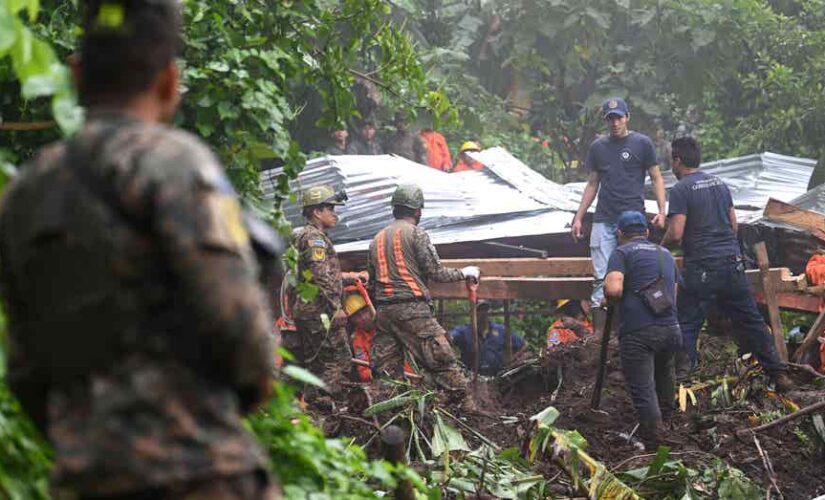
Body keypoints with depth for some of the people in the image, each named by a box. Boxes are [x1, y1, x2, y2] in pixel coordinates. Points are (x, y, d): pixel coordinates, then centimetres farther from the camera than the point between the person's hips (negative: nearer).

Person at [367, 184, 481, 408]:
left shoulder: (377, 239, 18)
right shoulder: (416, 234, -2)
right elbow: (436, 272, -6)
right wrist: (464, 273, 8)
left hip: (383, 310, 7)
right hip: (412, 308, -6)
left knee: (387, 370, 7)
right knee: (442, 361, -8)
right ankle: (467, 405, -11)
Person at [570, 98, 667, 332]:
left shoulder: (642, 143, 3)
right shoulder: (598, 146, 13)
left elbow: (656, 178, 4)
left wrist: (661, 211, -9)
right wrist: (579, 217, 15)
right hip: (603, 222, 3)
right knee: (601, 279, -2)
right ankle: (599, 334, -2)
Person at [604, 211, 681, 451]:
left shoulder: (622, 253, 3)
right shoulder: (666, 254, 23)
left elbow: (613, 289, -12)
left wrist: (609, 298, 9)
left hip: (638, 332, -6)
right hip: (670, 329, 6)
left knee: (643, 392, -6)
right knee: (663, 383, 27)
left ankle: (654, 450, -13)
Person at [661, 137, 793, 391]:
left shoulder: (681, 190, -8)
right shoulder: (719, 183, 14)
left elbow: (675, 234, -15)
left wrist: (661, 246, 5)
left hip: (702, 268, -6)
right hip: (733, 263, 6)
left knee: (686, 325, 0)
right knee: (751, 321, 13)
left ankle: (680, 376, -6)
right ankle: (779, 373, 15)